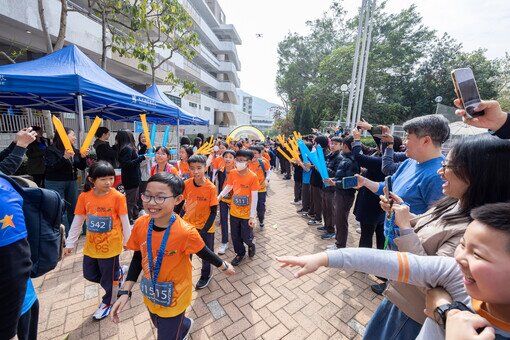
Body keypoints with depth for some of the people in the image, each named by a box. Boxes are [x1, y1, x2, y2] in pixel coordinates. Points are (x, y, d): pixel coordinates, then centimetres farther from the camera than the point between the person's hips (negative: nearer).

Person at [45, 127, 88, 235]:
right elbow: (51, 167, -18)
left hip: (72, 182, 5)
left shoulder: (74, 150, 6)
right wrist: (64, 157, -31)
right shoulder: (51, 149, -8)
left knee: (73, 209, 11)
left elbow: (82, 167, 7)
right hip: (55, 184, -5)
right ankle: (65, 236, 7)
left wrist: (83, 157, -10)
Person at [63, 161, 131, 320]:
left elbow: (125, 221, -10)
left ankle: (107, 303, 40)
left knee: (108, 277, 13)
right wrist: (70, 243, 5)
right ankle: (119, 272, 42)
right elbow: (77, 221, 2)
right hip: (91, 245, 4)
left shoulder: (117, 197, -20)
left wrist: (127, 240, -2)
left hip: (110, 244, -4)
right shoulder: (84, 196, -9)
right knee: (89, 274, 19)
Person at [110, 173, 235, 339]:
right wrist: (125, 292, -5)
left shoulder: (185, 232, -33)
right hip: (150, 296, 5)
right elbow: (137, 259, -3)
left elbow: (205, 253, -16)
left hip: (174, 299, -5)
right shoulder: (140, 224, -18)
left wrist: (224, 266, -1)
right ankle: (185, 325, 62)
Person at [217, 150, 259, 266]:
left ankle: (251, 244, 45)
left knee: (246, 237, 9)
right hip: (234, 212, 4)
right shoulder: (232, 173, -7)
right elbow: (228, 187, 11)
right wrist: (219, 196, -1)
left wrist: (252, 216, -18)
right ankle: (240, 253, 42)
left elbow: (254, 198, -18)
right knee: (235, 236, 16)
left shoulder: (253, 177, -21)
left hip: (246, 214, -4)